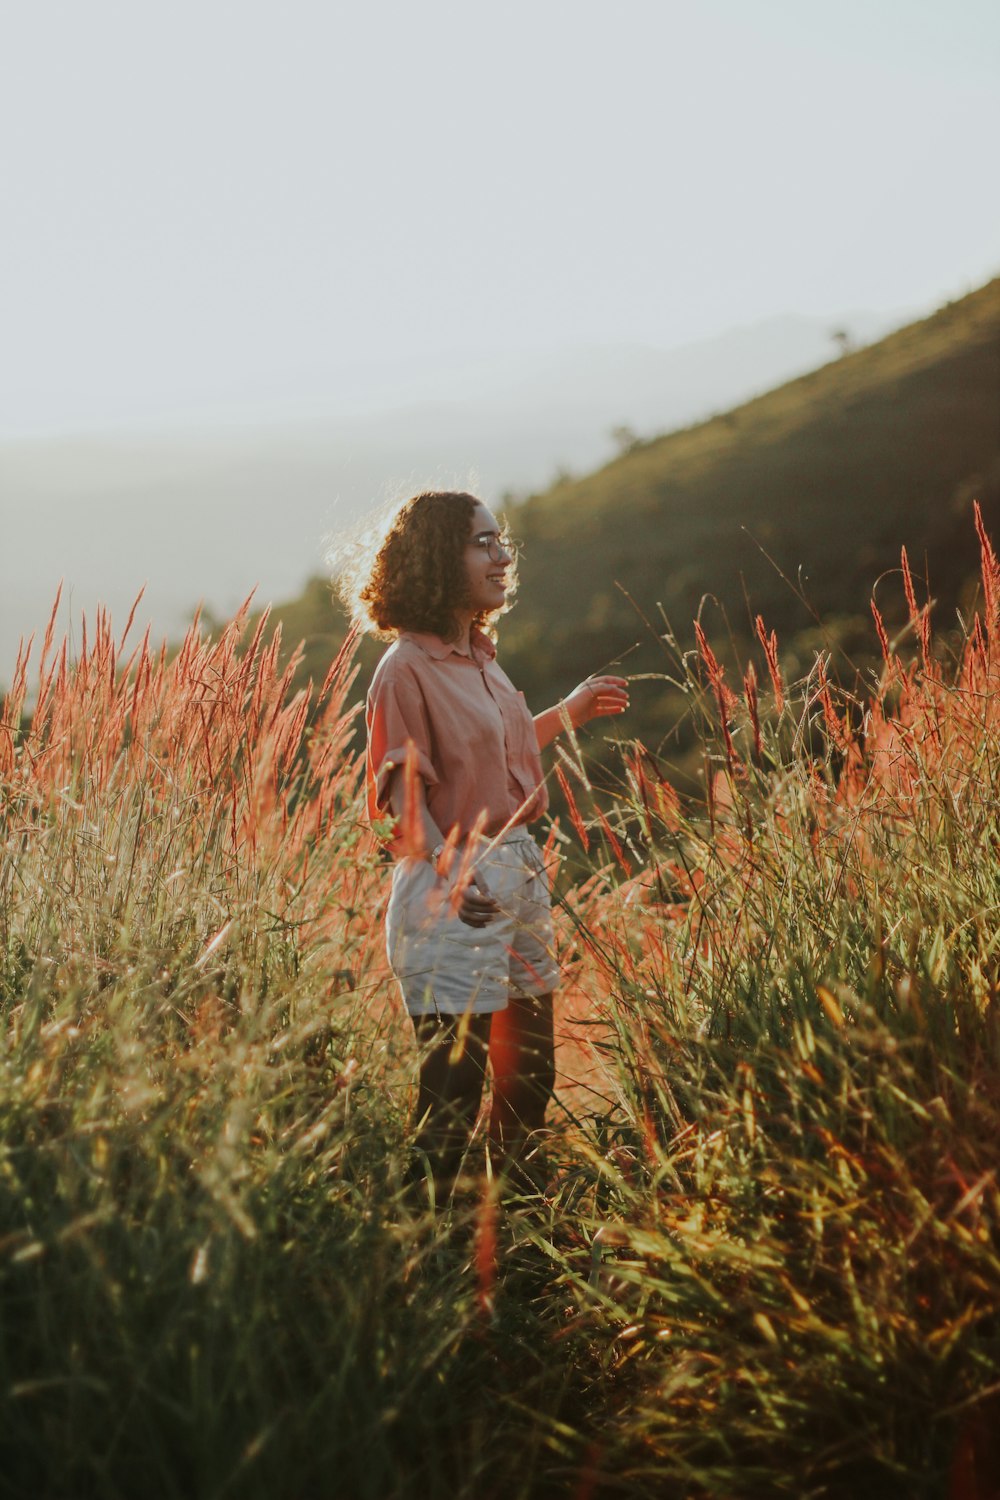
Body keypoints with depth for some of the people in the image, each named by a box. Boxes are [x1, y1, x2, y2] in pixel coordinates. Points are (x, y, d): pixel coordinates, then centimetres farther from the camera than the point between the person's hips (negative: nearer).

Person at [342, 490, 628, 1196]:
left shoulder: (482, 654, 12)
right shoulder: (407, 669, -14)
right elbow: (407, 794, -17)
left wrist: (569, 712, 24)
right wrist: (448, 873, -29)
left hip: (520, 872, 9)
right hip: (453, 889, -9)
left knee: (531, 1068, 15)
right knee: (454, 1086, -5)